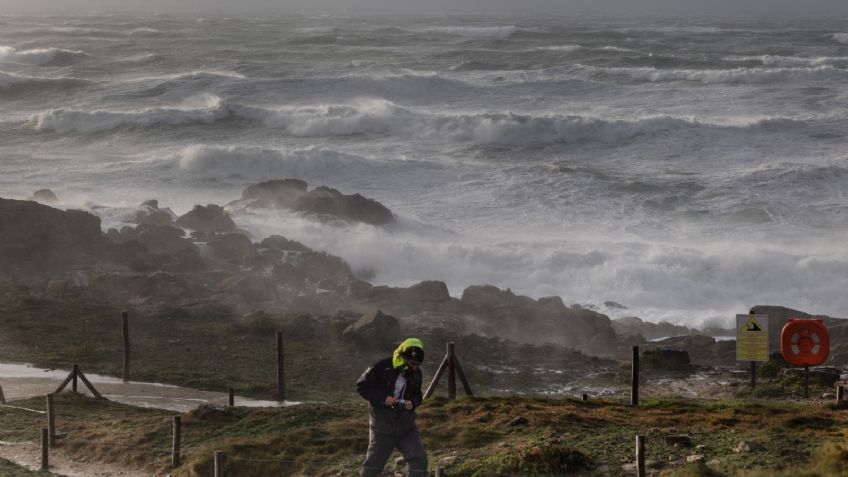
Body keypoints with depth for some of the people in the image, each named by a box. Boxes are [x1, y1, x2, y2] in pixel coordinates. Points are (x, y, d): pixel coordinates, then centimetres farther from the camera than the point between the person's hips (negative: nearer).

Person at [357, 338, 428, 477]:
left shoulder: (416, 374, 1)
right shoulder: (381, 367, -15)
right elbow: (362, 386, -8)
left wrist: (413, 403, -9)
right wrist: (382, 398, -20)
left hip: (406, 425, 4)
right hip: (382, 425, -4)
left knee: (418, 459, -8)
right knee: (374, 461, 5)